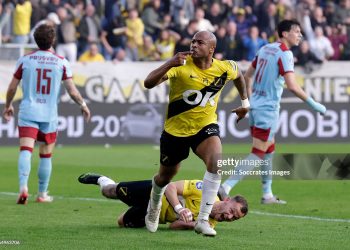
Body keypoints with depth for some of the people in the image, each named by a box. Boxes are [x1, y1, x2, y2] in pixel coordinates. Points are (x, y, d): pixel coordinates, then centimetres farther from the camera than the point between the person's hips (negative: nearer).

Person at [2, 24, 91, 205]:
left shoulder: (25, 60, 0)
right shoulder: (61, 62, -1)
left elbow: (12, 88, 6)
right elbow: (72, 91, 0)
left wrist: (8, 106, 23)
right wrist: (83, 105, 18)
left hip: (27, 113, 0)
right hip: (49, 115, 0)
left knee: (25, 151, -10)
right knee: (46, 156, 13)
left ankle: (23, 187, -30)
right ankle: (42, 194, 21)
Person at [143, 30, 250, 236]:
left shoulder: (225, 68, -9)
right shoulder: (181, 66, -20)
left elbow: (239, 76, 18)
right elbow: (148, 83, -33)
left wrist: (245, 101, 19)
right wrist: (170, 63, -46)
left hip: (206, 126, 1)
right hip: (176, 129, -1)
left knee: (215, 162, -29)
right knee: (165, 177, 16)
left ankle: (203, 220, -22)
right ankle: (154, 208, 53)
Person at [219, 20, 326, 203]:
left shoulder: (265, 49, 11)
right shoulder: (285, 54, -14)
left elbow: (247, 76, 18)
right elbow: (292, 86, -24)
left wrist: (249, 100, 26)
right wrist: (313, 105, -17)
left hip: (255, 106, 9)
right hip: (268, 109, -9)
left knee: (269, 152, 17)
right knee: (257, 154, -6)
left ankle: (267, 195, 20)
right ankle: (226, 187, -14)